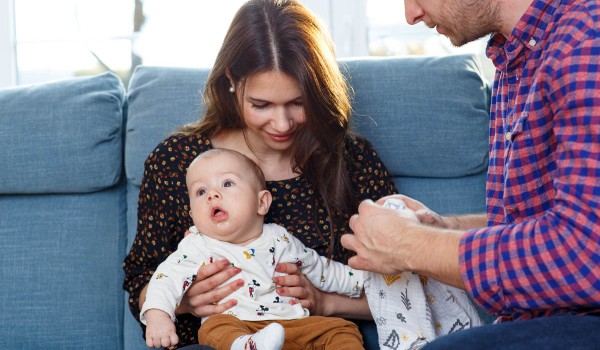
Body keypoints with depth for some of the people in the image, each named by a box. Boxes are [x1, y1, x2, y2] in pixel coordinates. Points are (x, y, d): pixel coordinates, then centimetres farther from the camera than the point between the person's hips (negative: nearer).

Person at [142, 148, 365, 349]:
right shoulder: (197, 246, 5)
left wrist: (363, 281, 24)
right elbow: (168, 277, -7)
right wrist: (157, 314, -27)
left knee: (342, 329, -11)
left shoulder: (279, 239, 14)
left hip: (293, 324, 4)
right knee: (215, 327, -35)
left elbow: (321, 271, 26)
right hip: (233, 326, -4)